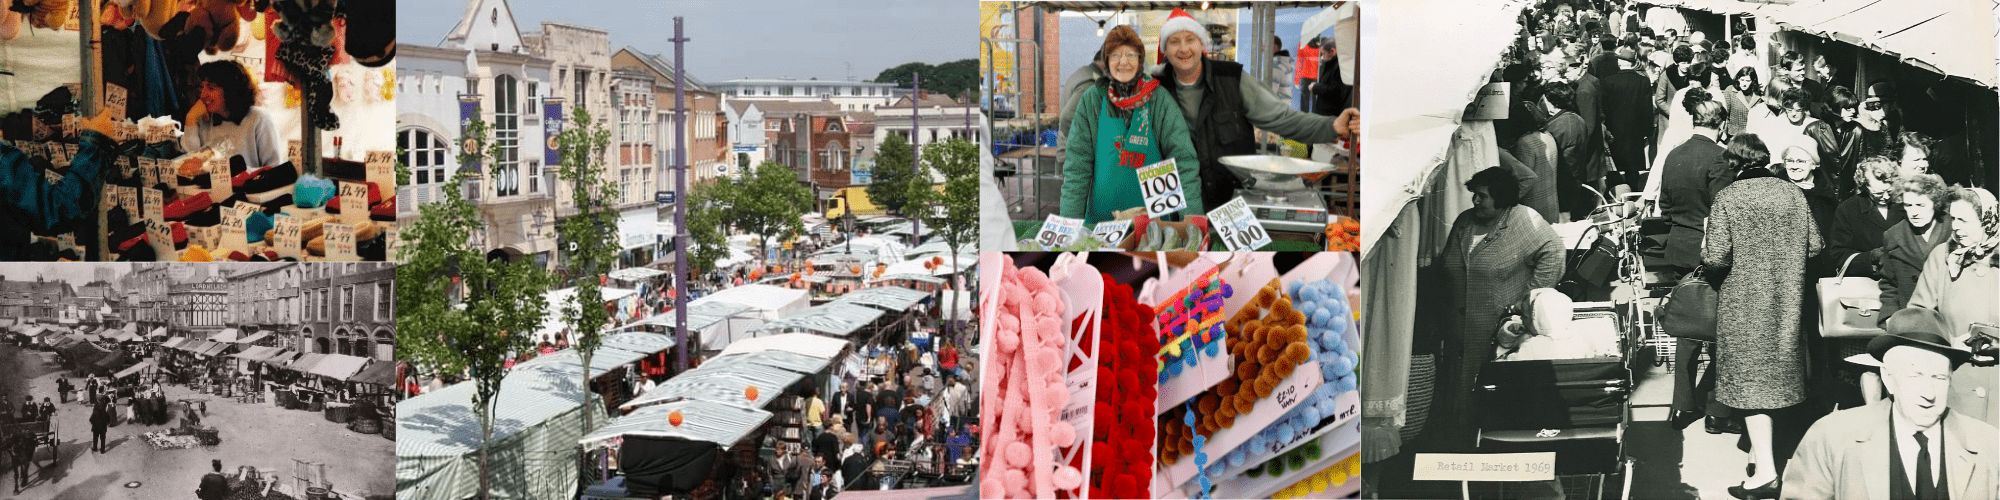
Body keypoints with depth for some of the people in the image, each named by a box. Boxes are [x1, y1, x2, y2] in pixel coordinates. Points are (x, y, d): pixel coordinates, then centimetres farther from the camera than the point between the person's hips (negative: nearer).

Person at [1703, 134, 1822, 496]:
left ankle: (1765, 467, -6)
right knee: (1775, 372, 17)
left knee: (1751, 379, -1)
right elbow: (1813, 246, 3)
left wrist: (1705, 253, 5)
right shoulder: (1792, 193, 1)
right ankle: (1762, 448, 27)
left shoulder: (1728, 197, -11)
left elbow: (1717, 257, -16)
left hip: (1744, 304, -4)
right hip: (1786, 301, 4)